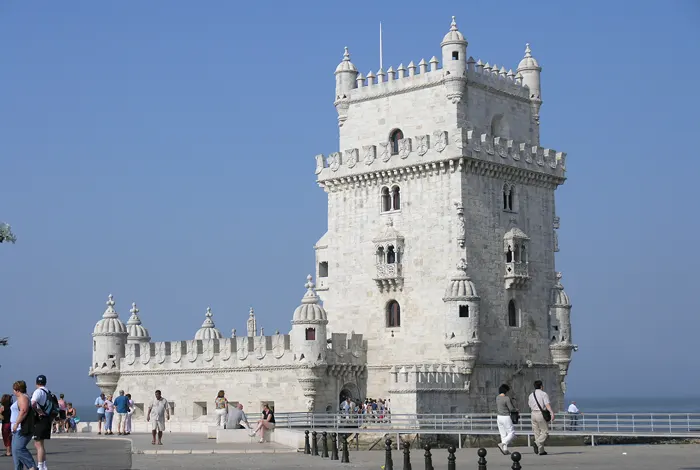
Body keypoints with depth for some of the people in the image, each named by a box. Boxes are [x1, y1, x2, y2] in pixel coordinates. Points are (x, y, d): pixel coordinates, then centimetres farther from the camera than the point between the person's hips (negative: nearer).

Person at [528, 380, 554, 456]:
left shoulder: (530, 395, 12)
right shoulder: (544, 394, -6)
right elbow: (547, 405, -19)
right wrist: (552, 413, -28)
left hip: (533, 414, 6)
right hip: (541, 414, -6)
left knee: (537, 433, 9)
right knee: (545, 432, 1)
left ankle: (541, 450, 7)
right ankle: (537, 443, -22)